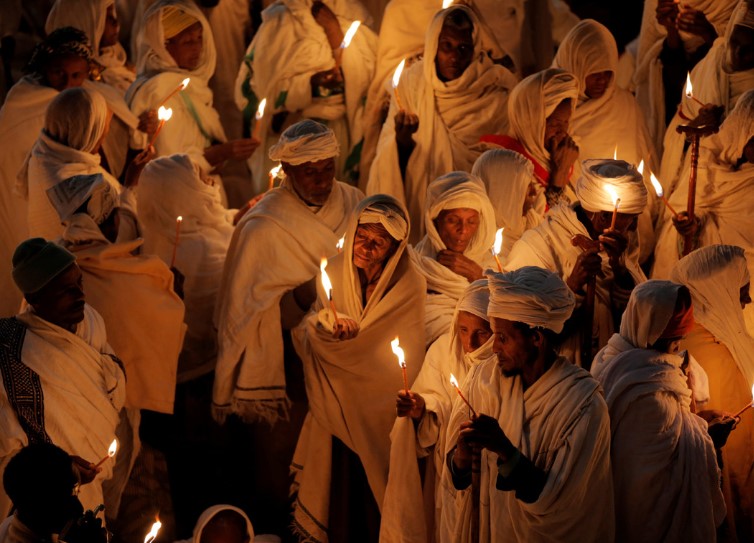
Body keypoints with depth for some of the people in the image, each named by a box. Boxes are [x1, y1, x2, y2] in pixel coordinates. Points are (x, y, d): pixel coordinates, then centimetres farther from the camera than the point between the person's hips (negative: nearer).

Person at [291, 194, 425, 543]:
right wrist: (326, 327, -24)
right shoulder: (335, 273, -1)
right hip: (336, 407, 3)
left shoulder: (409, 287, -13)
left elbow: (402, 361, -17)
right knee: (338, 496, 9)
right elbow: (304, 336, -3)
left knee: (376, 507, 3)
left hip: (380, 417, -3)